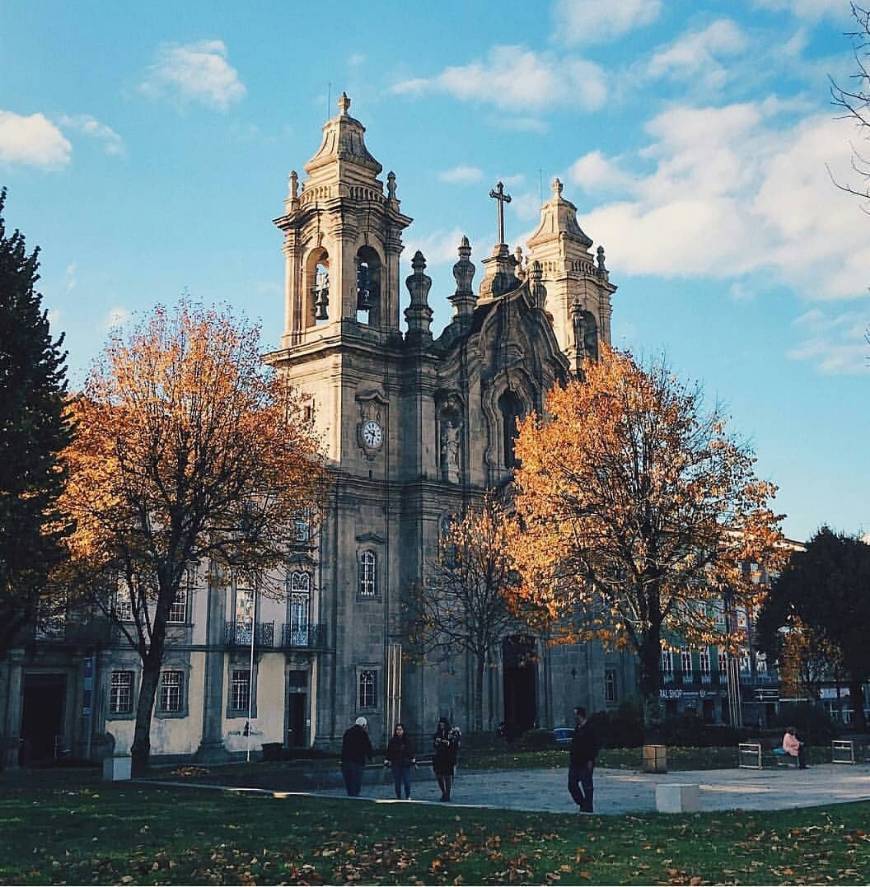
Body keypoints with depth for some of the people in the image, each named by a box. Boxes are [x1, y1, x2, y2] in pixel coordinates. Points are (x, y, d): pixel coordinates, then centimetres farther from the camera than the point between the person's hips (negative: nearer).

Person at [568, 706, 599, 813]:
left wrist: (591, 761, -19)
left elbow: (594, 746, -16)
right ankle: (582, 804, 22)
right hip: (575, 763, 9)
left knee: (587, 786, 0)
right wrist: (571, 758, 18)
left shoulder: (590, 729, -14)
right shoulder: (577, 728, 14)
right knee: (572, 785, 9)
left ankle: (587, 808, 8)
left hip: (585, 763, -9)